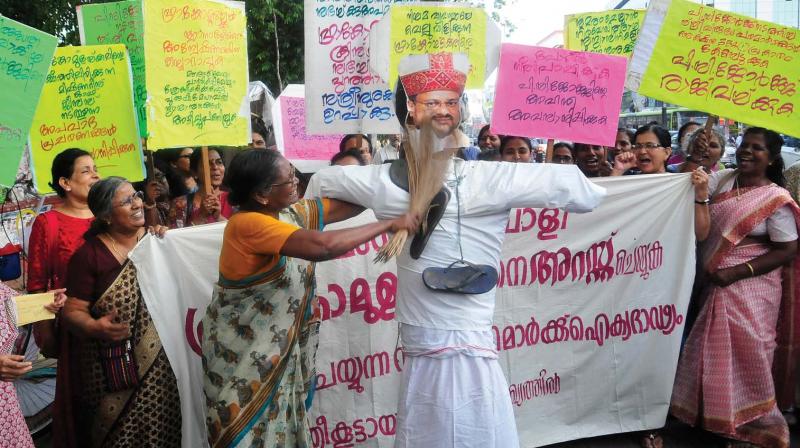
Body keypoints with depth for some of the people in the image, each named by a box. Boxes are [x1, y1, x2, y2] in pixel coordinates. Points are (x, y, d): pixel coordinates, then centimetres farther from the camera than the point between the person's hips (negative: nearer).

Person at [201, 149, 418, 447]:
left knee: (284, 424, 14)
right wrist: (390, 225, -29)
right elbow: (323, 246, -36)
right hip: (243, 349, -7)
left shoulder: (293, 213, -1)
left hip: (281, 345, 7)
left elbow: (351, 204, -2)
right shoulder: (248, 223, -26)